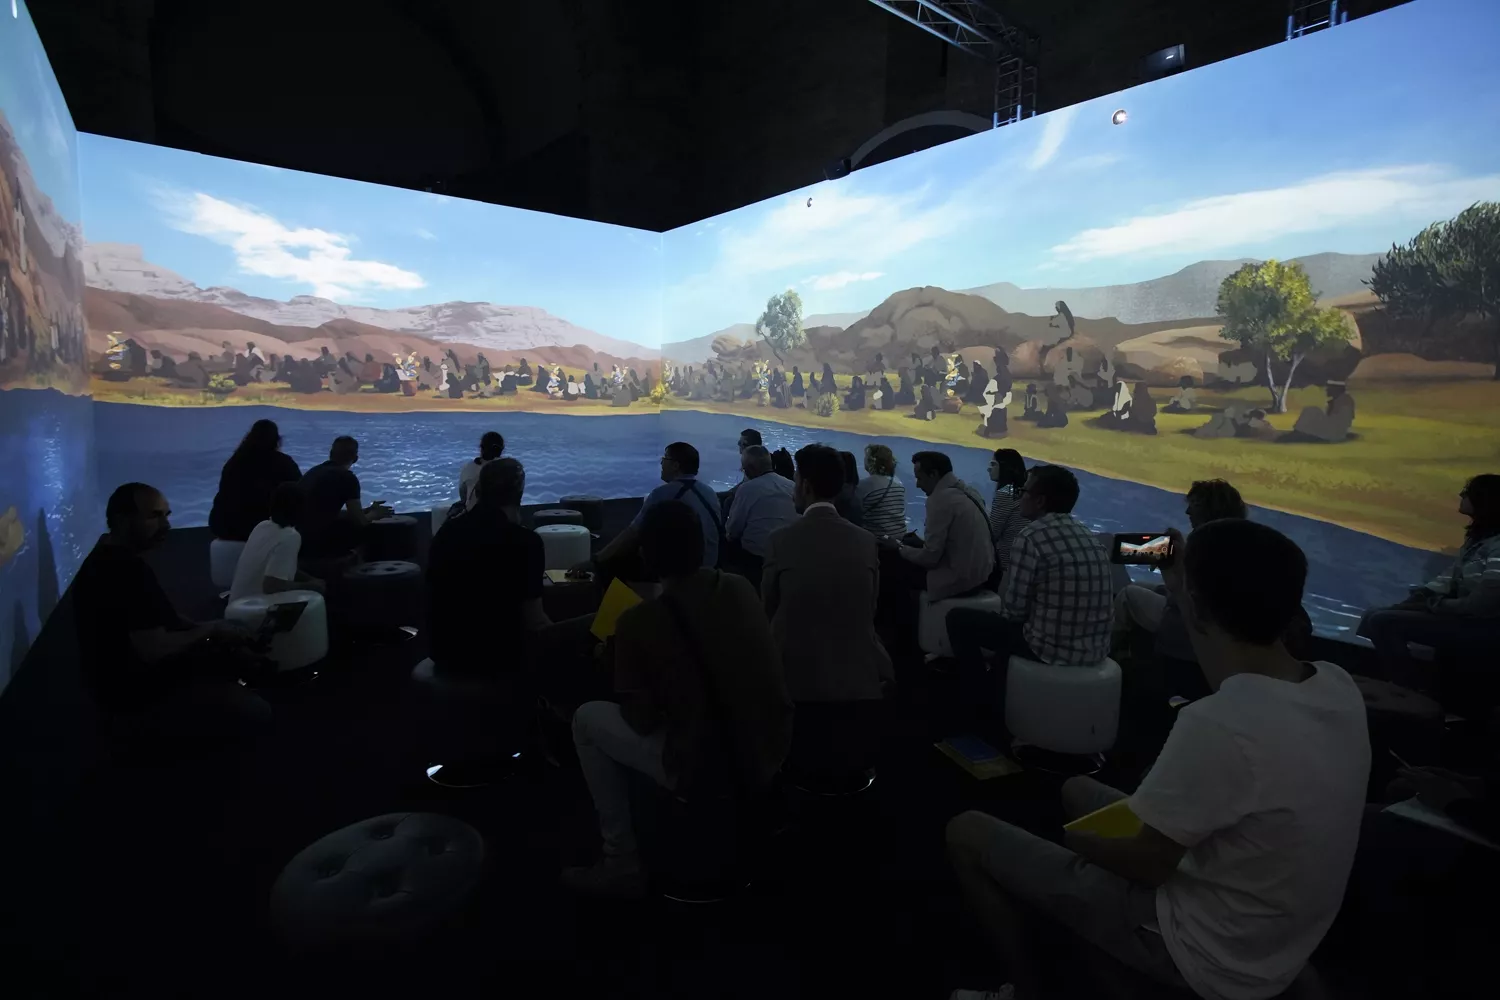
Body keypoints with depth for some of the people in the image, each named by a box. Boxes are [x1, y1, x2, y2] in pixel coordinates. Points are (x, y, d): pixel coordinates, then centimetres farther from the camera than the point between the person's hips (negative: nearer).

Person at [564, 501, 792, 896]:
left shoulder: (638, 622, -18)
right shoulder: (741, 589, -3)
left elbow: (642, 721, -10)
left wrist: (620, 656, 6)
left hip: (702, 770, -5)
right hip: (771, 755, 6)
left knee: (587, 719, 13)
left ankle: (622, 863, 18)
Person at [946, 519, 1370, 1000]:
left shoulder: (1216, 724, -37)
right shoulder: (1338, 686, -11)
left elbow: (1145, 864, -24)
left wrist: (1077, 838, -3)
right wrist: (1184, 592, 12)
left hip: (1210, 958, -7)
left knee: (968, 833, 0)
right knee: (1077, 790, 24)